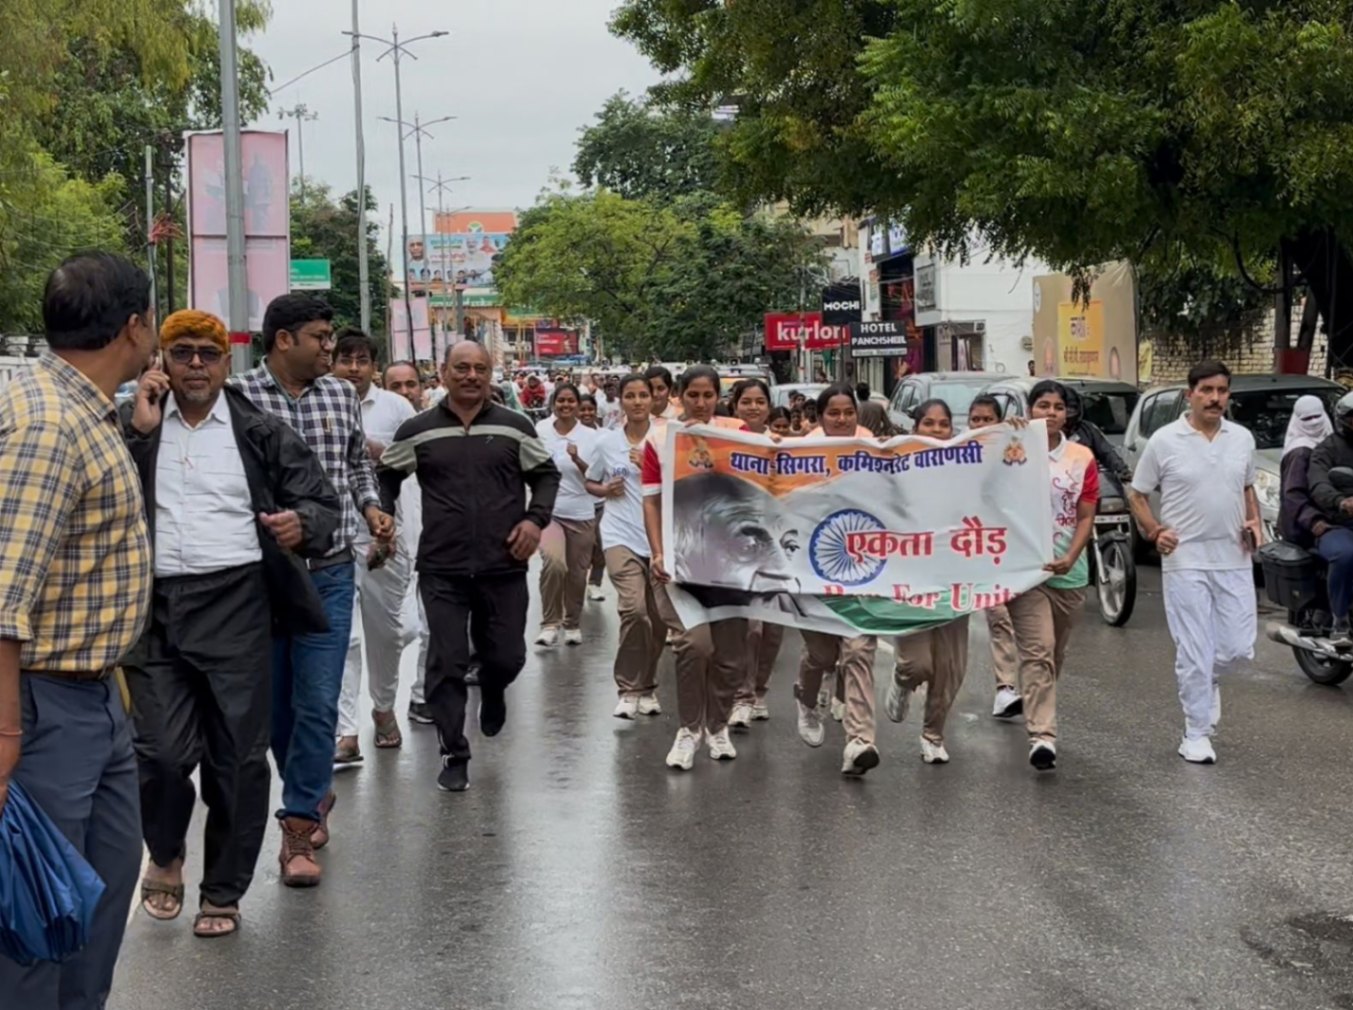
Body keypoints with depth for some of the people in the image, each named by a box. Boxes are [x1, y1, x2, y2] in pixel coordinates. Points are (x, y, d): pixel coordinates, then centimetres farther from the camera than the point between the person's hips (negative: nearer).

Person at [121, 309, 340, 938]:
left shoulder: (259, 432, 6)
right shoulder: (131, 425, 9)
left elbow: (322, 500, 9)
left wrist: (303, 524, -13)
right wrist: (139, 432, -10)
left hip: (236, 605, 0)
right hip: (155, 605, 0)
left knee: (238, 756, 4)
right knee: (162, 751, -7)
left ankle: (223, 891, 20)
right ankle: (165, 853, 24)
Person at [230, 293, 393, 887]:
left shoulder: (342, 396, 5)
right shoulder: (237, 396, -9)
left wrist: (370, 508, 5)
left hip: (329, 572, 2)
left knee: (317, 703, -4)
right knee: (274, 702, 11)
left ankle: (300, 825, 3)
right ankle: (314, 791, 33)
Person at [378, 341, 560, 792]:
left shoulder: (515, 427, 3)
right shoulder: (416, 431, 2)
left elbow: (546, 475, 12)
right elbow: (386, 476, 15)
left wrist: (535, 519, -3)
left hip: (504, 566, 1)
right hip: (441, 569, -1)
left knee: (507, 657, 6)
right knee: (447, 663, -3)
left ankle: (492, 689, 44)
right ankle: (454, 756, 9)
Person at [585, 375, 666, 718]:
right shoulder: (606, 442, 6)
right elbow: (590, 483, 20)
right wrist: (606, 490, -1)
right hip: (621, 535, -1)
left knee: (658, 617, 5)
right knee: (633, 608, -18)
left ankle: (647, 685, 25)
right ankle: (628, 690, -8)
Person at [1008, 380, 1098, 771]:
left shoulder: (1082, 458, 4)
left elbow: (1086, 517, 2)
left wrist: (1070, 558, -13)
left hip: (1068, 571, 3)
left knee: (1055, 652, 16)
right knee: (1037, 650, -14)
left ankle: (1036, 711, 39)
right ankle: (1042, 736, -21)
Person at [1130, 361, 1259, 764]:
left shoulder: (1242, 438, 7)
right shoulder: (1165, 441, -5)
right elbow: (1137, 494, 3)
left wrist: (1254, 521, 2)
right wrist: (1153, 531, -13)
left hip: (1235, 559, 4)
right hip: (1186, 560, -4)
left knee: (1238, 646, 3)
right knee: (1194, 652, -3)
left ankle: (1207, 681, 36)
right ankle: (1196, 734, 8)